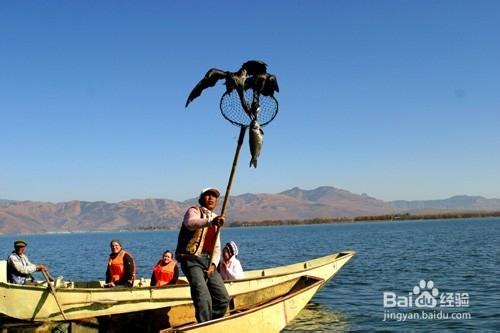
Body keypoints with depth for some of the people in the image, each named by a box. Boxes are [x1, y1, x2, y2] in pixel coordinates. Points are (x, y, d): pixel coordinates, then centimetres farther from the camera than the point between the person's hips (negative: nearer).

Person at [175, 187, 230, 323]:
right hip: (192, 260, -7)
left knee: (223, 298, 5)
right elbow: (190, 223, -28)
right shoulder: (194, 211, -1)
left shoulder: (215, 218, 21)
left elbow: (217, 247, 17)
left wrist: (213, 264, -1)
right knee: (204, 298, -22)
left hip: (208, 261, 8)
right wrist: (210, 222, -45)